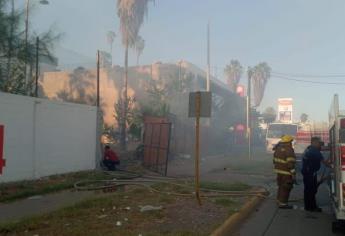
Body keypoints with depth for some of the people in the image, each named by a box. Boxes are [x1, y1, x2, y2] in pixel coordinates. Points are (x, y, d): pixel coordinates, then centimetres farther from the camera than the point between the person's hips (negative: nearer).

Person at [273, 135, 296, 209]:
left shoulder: (278, 148, 9)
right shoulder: (289, 150, -18)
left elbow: (275, 160, 15)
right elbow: (290, 163, -22)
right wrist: (293, 174, -18)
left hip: (279, 171, 9)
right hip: (286, 173, -8)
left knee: (281, 186, 21)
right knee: (286, 188, 1)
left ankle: (279, 200, 31)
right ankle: (283, 203, 4)